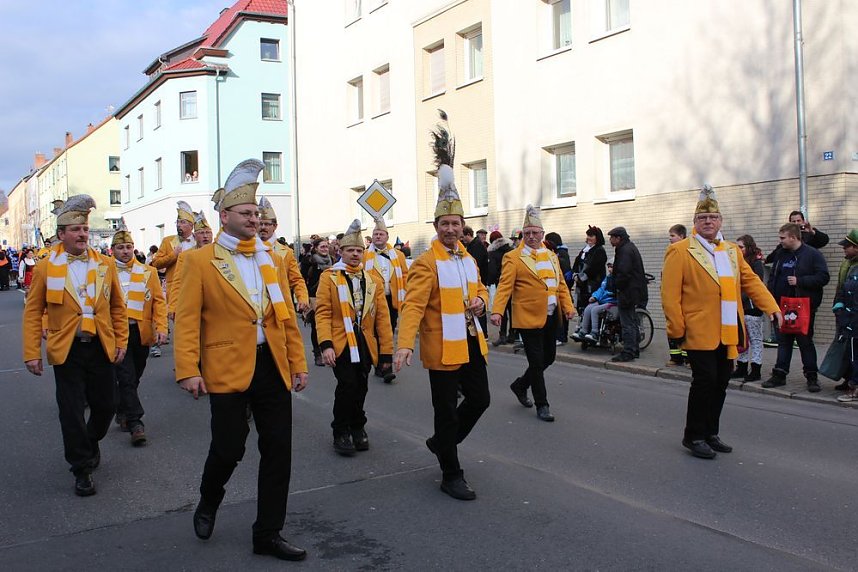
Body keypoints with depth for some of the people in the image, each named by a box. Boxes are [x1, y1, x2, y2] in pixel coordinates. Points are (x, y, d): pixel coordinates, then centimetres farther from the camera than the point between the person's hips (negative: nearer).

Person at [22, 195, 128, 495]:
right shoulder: (46, 268, -2)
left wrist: (121, 341, 3)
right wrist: (32, 353, -6)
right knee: (72, 412, 1)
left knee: (105, 406, 10)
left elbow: (117, 307, 9)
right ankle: (82, 469, 15)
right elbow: (33, 313, -1)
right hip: (66, 350, -2)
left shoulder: (106, 265, 4)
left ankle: (91, 443, 40)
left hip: (101, 348, 2)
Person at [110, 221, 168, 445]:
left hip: (141, 332, 3)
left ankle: (123, 412, 35)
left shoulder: (148, 272, 6)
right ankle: (135, 423, -6)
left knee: (134, 378, 14)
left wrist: (161, 327, -7)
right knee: (126, 377, -9)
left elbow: (159, 301, 3)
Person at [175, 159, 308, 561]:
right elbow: (187, 319, -6)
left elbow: (286, 315, 12)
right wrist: (188, 371, -14)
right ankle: (207, 505, 36)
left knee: (278, 451, 6)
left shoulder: (271, 259, 11)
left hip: (273, 367, 5)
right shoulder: (199, 260, -2)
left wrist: (298, 363, 8)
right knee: (228, 449, 2)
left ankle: (268, 533, 20)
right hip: (228, 370, -4)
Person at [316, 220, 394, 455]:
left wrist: (386, 351, 2)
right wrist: (326, 344, -18)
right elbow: (323, 313, -7)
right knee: (347, 386, -11)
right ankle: (341, 433, 8)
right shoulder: (329, 277, -2)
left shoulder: (373, 279, 7)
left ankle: (357, 428, 32)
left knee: (360, 388, 10)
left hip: (365, 345, 4)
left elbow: (382, 317, 6)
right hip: (341, 344, -3)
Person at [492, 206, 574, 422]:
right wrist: (497, 311, -25)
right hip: (529, 317, -6)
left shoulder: (552, 256, 14)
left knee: (549, 357, 14)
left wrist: (568, 307, 2)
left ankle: (520, 385, 35)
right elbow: (504, 286, -13)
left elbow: (561, 285, 14)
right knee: (537, 361, -1)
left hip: (551, 317, 7)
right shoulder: (514, 258, -6)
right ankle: (542, 405, 11)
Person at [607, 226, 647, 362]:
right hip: (635, 291, 11)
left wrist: (617, 285, -10)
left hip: (627, 292, -11)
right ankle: (635, 350, 25)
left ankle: (628, 353, -6)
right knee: (633, 322, 17)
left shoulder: (625, 250, -17)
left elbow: (623, 273, -23)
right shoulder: (631, 247, 17)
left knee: (627, 324, -8)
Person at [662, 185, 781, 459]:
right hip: (699, 333, -6)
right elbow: (670, 294, -9)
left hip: (728, 333, 7)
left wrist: (772, 308, 2)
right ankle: (693, 436, 8)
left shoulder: (732, 251, 15)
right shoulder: (680, 251, -6)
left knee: (721, 383, 11)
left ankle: (710, 433, 24)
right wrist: (676, 329, -12)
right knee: (705, 381, -7)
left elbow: (750, 281, 15)